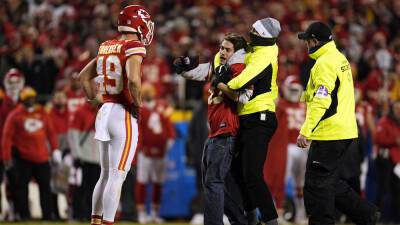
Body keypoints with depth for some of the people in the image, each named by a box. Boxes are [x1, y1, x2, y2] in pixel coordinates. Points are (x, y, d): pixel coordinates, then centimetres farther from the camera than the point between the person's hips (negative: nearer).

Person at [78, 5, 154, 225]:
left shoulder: (106, 47, 11)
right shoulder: (133, 48, -11)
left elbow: (84, 76, 20)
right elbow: (133, 79, -27)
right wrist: (138, 104, -13)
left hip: (104, 111, 8)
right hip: (124, 115, -8)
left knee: (106, 174, 16)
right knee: (117, 176, -5)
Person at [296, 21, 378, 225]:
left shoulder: (325, 63, -15)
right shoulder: (340, 59, 16)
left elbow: (321, 102, -23)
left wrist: (306, 131, -23)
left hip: (328, 135, -10)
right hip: (344, 131, 10)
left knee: (317, 184, -5)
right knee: (330, 181, 17)